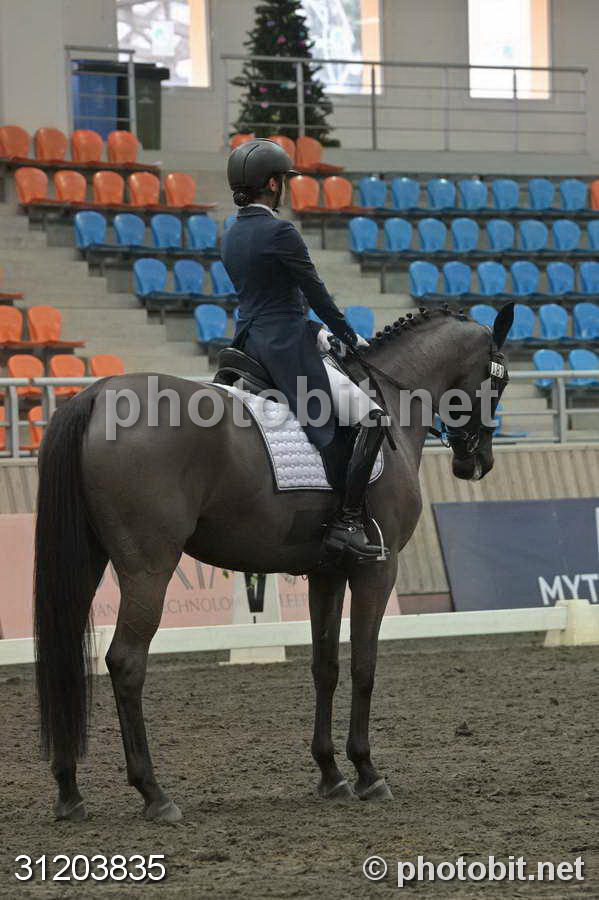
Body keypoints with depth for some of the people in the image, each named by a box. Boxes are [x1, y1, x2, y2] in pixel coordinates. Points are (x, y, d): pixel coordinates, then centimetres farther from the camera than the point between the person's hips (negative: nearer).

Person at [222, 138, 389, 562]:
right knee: (372, 416, -7)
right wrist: (351, 337, 4)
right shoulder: (280, 232, -16)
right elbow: (316, 293, -10)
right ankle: (347, 522, -14)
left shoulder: (233, 235, 11)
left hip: (250, 345, 10)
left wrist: (315, 334, 19)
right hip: (287, 349, -9)